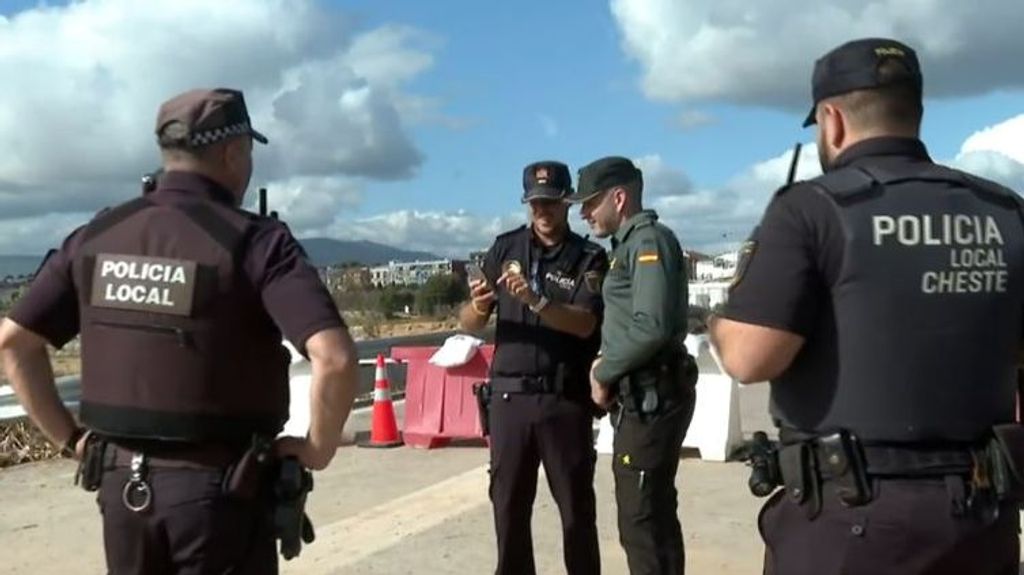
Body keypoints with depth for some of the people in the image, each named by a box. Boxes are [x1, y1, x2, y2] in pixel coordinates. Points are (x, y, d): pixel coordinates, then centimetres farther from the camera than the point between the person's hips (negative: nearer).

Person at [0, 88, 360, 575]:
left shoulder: (97, 236, 3)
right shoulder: (255, 240, -14)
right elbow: (334, 358, -26)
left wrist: (69, 437, 11)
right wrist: (320, 448, -11)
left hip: (122, 481, 5)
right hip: (220, 487, -5)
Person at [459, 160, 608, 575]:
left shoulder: (589, 258, 0)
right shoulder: (505, 248, 7)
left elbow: (585, 324, -13)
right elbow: (468, 324, 6)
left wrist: (535, 301, -28)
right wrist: (478, 307, -17)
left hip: (565, 399, -2)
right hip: (509, 396, 2)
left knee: (577, 506, 5)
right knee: (508, 506, 6)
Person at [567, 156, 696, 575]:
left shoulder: (649, 240, -13)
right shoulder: (630, 243, 17)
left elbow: (651, 327, -24)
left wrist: (603, 374, -13)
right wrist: (607, 363, 4)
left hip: (650, 397, -10)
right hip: (643, 396, 10)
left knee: (641, 522, -4)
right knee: (655, 515, 18)